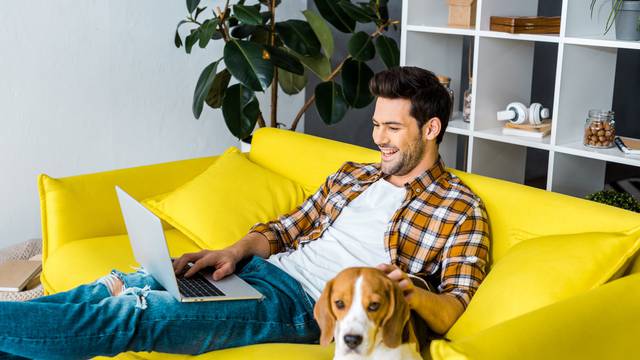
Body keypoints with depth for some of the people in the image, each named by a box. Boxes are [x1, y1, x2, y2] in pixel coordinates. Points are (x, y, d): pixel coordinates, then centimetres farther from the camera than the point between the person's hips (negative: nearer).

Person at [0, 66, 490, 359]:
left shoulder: (460, 209, 2)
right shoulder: (352, 174, 21)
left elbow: (450, 313, -6)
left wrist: (410, 291, -28)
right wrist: (238, 251, 0)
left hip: (311, 306, -6)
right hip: (263, 269, 7)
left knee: (139, 312, -23)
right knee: (128, 284, -16)